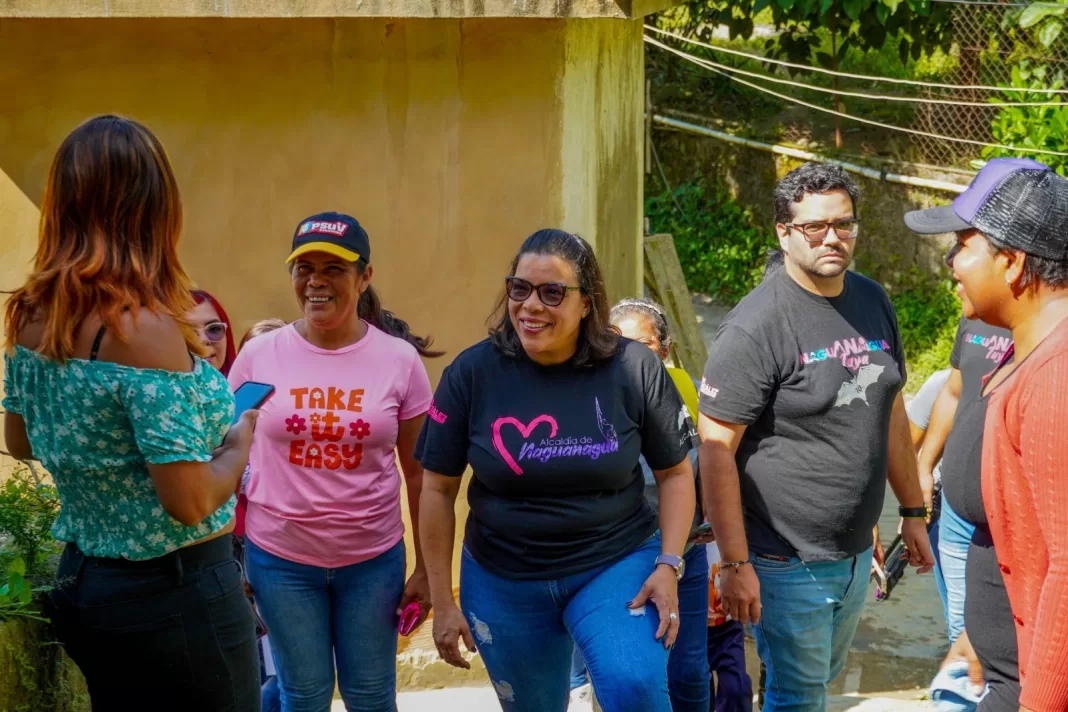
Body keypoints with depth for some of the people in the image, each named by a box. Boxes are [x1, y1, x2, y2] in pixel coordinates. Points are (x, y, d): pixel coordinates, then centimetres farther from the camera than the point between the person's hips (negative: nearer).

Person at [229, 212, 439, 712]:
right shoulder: (259, 355, -6)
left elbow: (419, 473, 0)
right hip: (279, 558, 0)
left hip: (374, 558, 0)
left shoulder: (400, 359, -6)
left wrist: (427, 568, 1)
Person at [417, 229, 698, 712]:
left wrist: (669, 566, -10)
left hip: (618, 565, -1)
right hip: (503, 581, 2)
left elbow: (675, 472, 1)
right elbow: (439, 490, -2)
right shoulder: (473, 372, -9)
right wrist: (442, 601, -1)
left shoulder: (634, 369, -10)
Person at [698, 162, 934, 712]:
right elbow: (716, 449, -19)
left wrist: (913, 512, 15)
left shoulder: (873, 301, 5)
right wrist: (735, 564, -19)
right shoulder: (756, 326, -18)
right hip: (787, 564, -7)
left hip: (857, 553, 7)